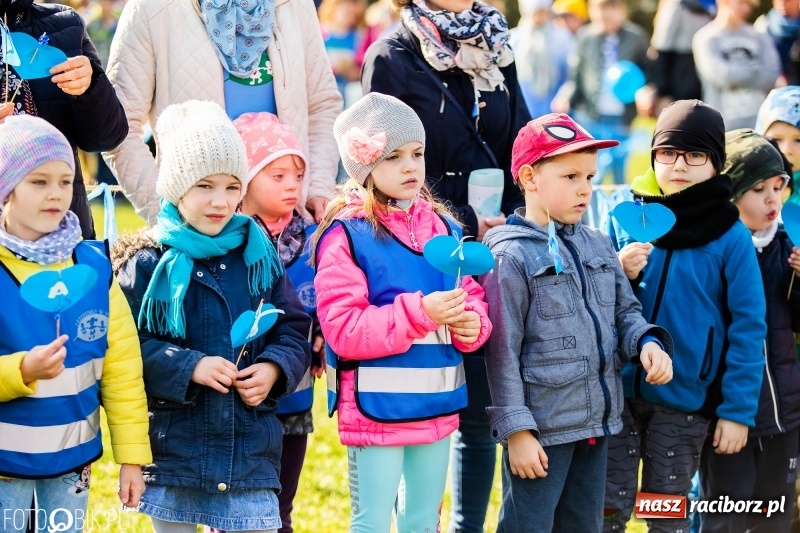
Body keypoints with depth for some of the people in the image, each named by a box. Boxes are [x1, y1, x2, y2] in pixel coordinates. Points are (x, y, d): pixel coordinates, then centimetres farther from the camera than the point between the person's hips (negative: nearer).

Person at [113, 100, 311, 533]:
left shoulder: (258, 256, 5)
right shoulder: (148, 263, -7)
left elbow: (293, 330, 9)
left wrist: (274, 369, -9)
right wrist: (189, 367, -20)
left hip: (250, 447, 3)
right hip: (174, 445, -3)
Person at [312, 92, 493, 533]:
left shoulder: (444, 228, 8)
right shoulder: (346, 235, -12)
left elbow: (472, 296, 15)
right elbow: (342, 329, -18)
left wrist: (471, 323, -8)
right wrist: (418, 313, -25)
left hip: (436, 406, 6)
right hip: (376, 408, -6)